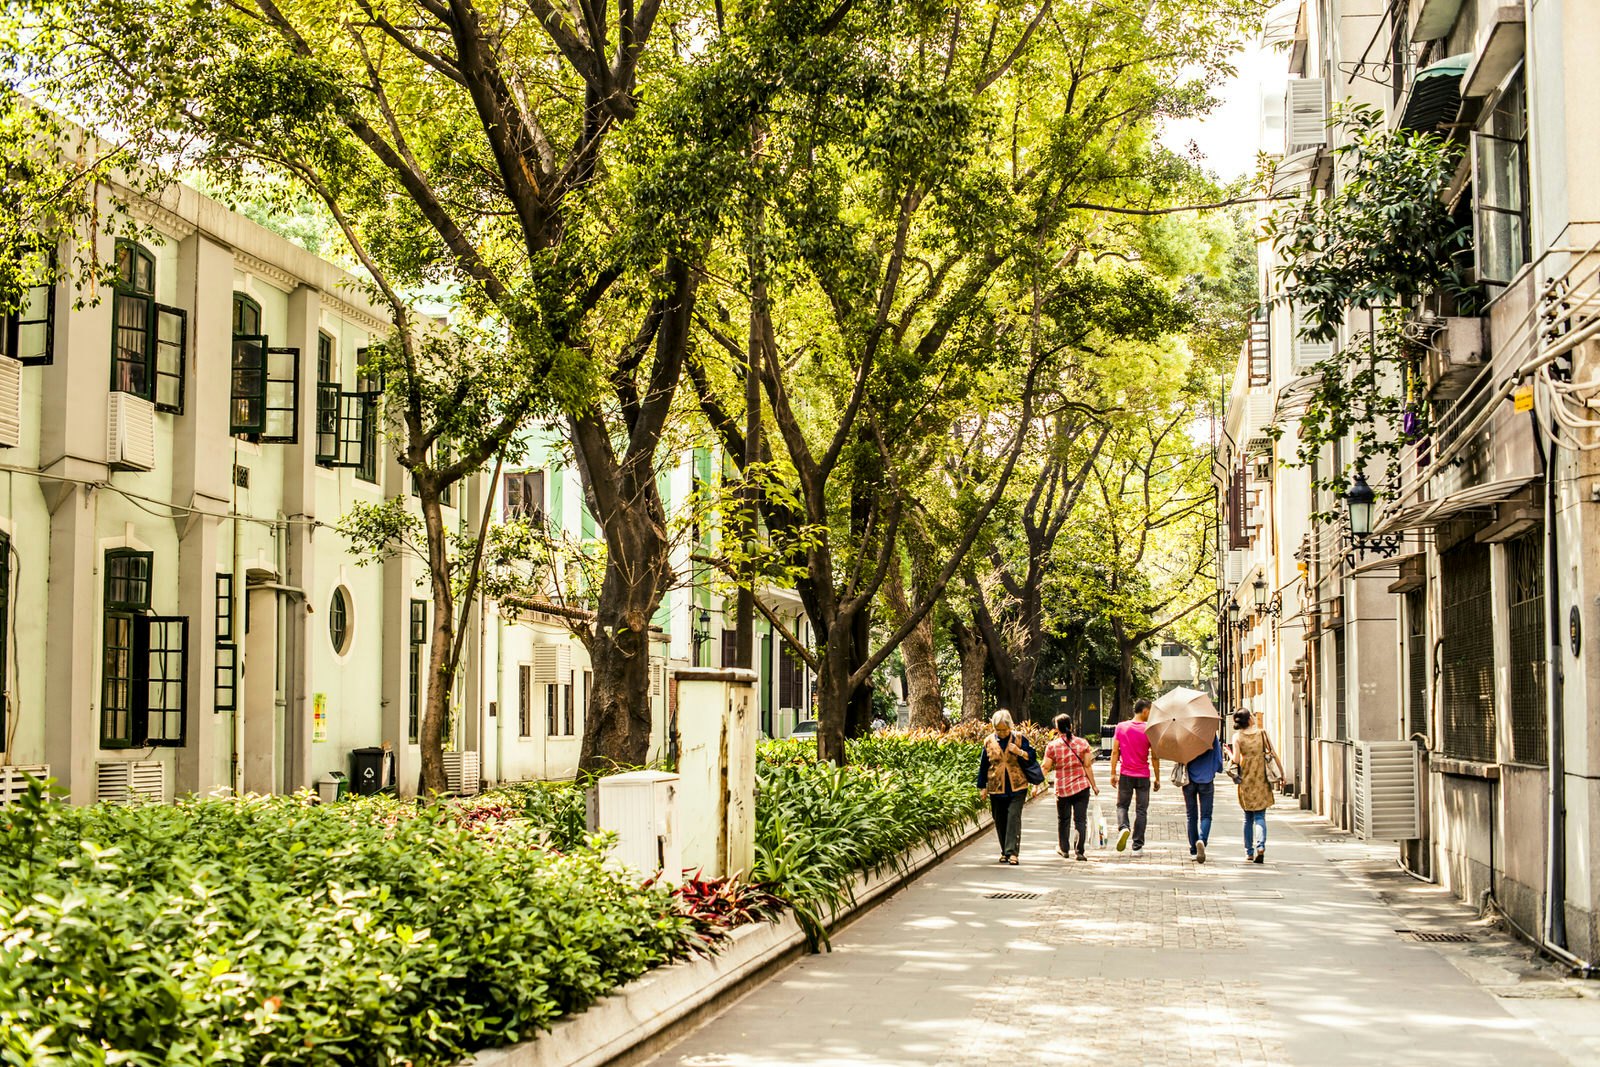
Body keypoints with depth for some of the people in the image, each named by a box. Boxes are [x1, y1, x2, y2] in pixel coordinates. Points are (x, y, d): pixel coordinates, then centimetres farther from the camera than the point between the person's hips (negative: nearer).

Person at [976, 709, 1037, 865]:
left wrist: (1019, 752, -16)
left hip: (1017, 787, -2)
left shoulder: (1019, 738, 0)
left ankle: (1012, 852, -16)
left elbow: (1032, 757, 2)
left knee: (1014, 817, -13)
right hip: (996, 788, 2)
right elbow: (983, 766, 11)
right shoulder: (989, 741, 5)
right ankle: (1005, 852, 19)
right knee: (1000, 821, 7)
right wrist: (982, 787, 9)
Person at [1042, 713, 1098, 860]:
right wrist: (1094, 785, 6)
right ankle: (1080, 851, -2)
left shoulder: (1052, 746, -7)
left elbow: (1046, 767, -8)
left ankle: (1064, 848, 26)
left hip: (1062, 788, 0)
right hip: (1082, 786, 0)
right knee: (1080, 819, 3)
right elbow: (1088, 766, -2)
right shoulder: (1082, 743, -3)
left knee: (1063, 819, 16)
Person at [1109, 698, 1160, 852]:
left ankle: (1123, 828, -16)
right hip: (1143, 776, -1)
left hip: (1125, 775, 1)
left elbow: (1115, 752, -2)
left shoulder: (1121, 727, -1)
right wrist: (1157, 778, 3)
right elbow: (1154, 757, -5)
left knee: (1122, 805, 13)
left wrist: (1113, 773, 4)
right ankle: (1137, 844, 8)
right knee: (1141, 810, 8)